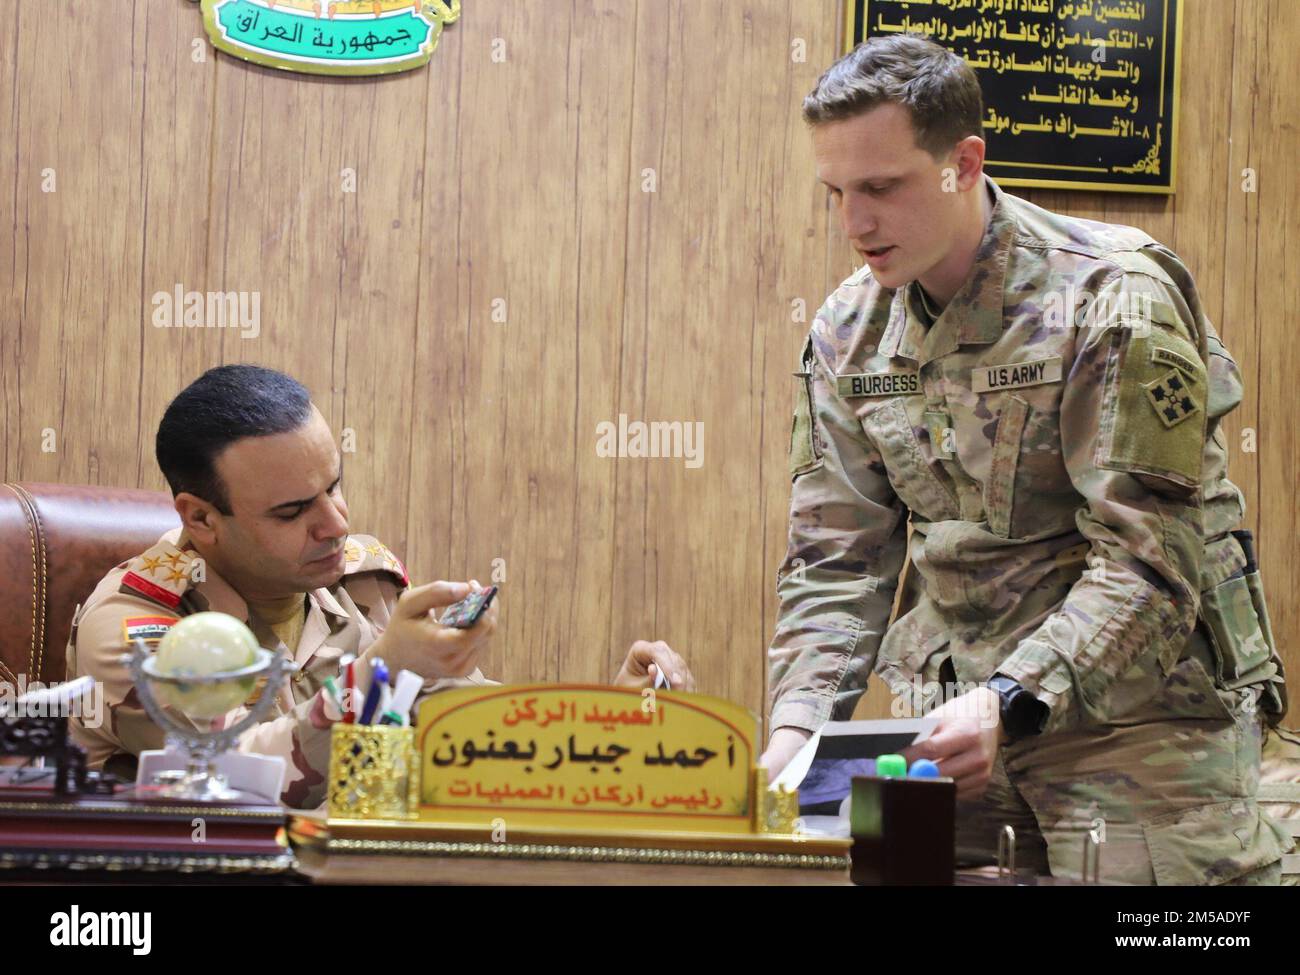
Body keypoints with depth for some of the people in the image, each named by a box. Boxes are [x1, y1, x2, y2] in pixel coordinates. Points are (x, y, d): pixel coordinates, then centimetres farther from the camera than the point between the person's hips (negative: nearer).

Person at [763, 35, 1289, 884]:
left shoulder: (1111, 300, -14)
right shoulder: (847, 333, 4)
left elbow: (1152, 564, -19)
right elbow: (836, 560, 6)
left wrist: (1011, 702, -30)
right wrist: (799, 719, -11)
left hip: (1139, 711, -5)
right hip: (953, 716, 5)